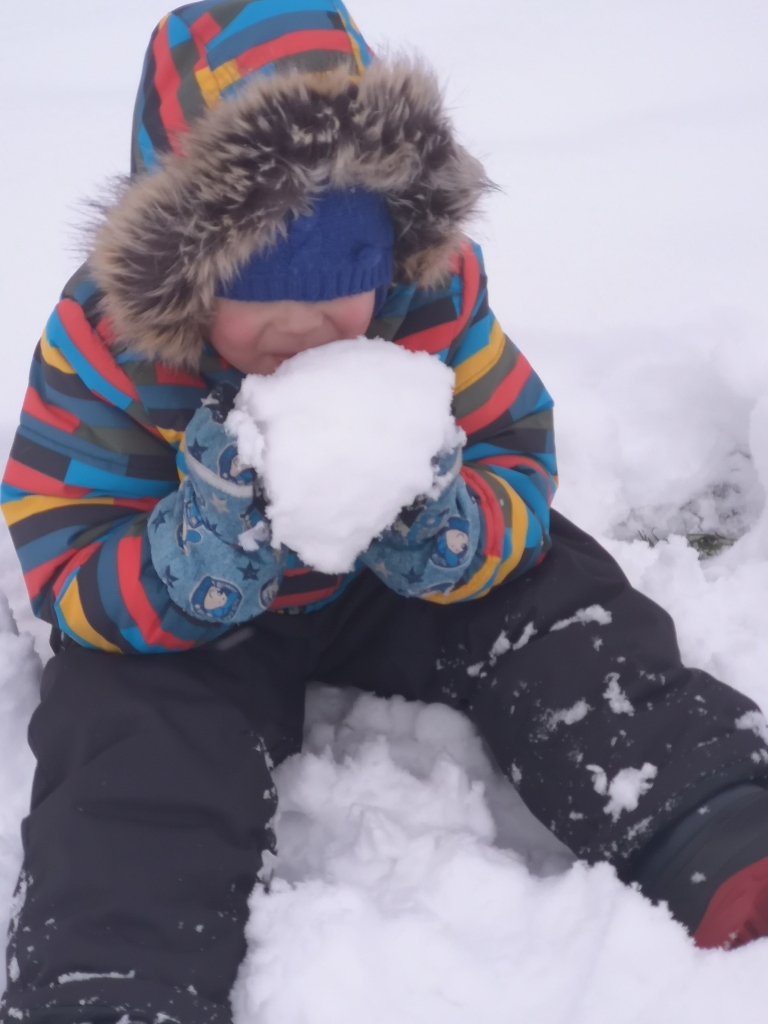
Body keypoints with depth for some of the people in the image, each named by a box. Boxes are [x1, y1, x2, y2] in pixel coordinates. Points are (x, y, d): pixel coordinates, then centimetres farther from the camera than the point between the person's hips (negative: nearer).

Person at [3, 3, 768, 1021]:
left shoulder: (434, 292, -20)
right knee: (138, 754, -28)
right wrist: (192, 562, -43)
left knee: (559, 613, -17)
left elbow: (518, 461, -12)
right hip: (180, 626, -1)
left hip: (387, 587, 2)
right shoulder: (103, 345, -24)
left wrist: (447, 533, -37)